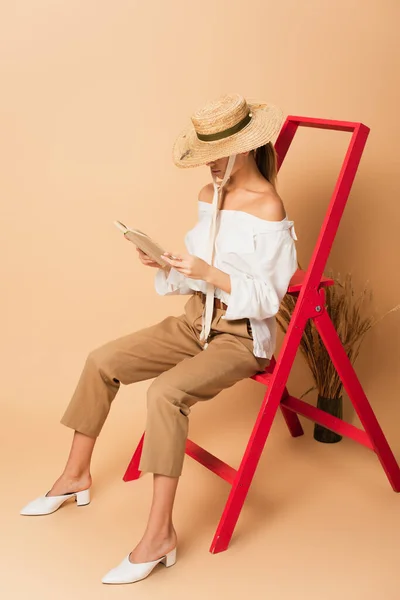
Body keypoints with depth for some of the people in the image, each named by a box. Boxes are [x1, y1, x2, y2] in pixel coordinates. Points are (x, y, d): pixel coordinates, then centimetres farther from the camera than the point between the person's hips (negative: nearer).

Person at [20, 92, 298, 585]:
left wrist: (208, 273, -28)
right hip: (195, 321, 8)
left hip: (241, 337, -8)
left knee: (165, 392, -32)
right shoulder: (210, 195, 8)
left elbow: (267, 297, -18)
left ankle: (159, 533, -22)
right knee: (101, 361, 0)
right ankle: (76, 475, 16)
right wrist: (166, 265, -6)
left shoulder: (267, 208, -17)